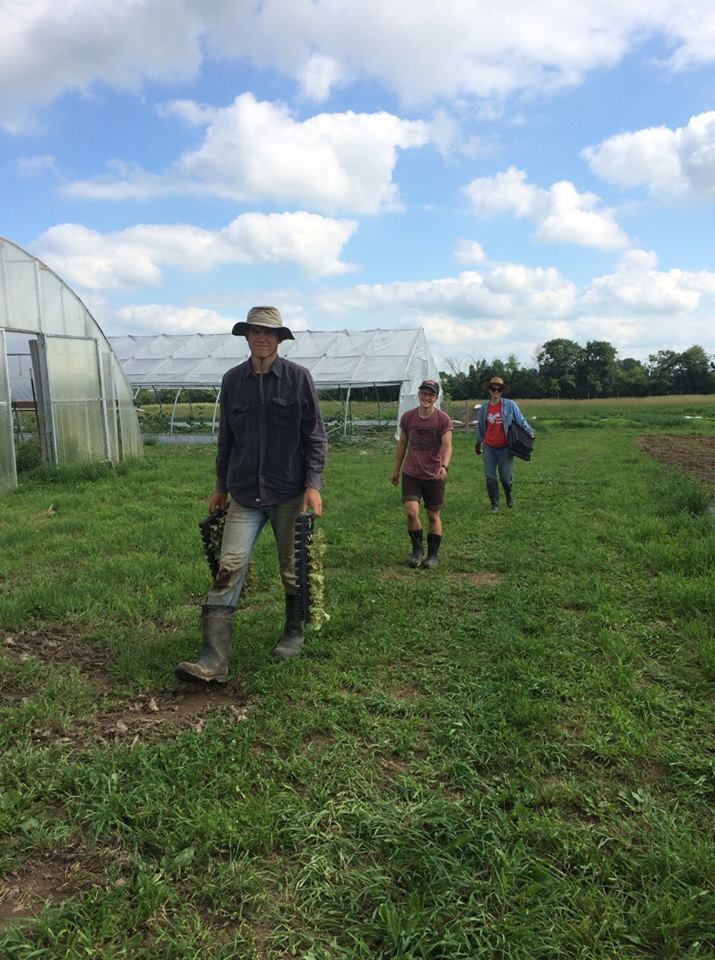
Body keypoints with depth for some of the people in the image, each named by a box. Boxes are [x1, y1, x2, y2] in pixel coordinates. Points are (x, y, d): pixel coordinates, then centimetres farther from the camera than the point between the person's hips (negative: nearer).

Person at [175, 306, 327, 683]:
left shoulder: (298, 377, -2)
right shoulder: (232, 380, 7)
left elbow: (315, 436, -2)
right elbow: (226, 438, 15)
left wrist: (313, 484, -9)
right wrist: (221, 486, 17)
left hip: (288, 491, -2)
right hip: (243, 494, 2)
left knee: (293, 570, 11)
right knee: (229, 568, -7)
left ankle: (294, 634, 33)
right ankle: (214, 661, -7)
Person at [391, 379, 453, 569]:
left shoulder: (443, 419, -8)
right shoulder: (407, 417, 1)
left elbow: (447, 446, -16)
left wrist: (444, 466, -35)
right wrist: (396, 470, 14)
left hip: (434, 475, -1)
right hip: (411, 474, 1)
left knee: (433, 516, 8)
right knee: (411, 512, -11)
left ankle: (433, 554, 23)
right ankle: (417, 549, 11)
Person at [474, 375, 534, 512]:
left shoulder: (510, 405, -6)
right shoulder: (484, 408, 4)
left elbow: (521, 421, 1)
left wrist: (530, 433, -4)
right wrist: (478, 442, 23)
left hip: (505, 447, -2)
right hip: (489, 447, 2)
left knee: (506, 477, 2)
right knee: (490, 477, 3)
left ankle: (509, 495, 34)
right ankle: (494, 504, 17)